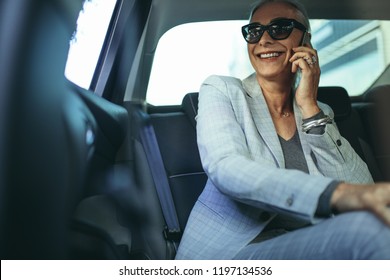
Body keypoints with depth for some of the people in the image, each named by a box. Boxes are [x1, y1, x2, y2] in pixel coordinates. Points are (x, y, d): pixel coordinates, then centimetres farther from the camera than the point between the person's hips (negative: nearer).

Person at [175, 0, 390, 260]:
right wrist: (336, 192, -33)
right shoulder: (221, 91, 4)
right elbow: (226, 168, -18)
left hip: (311, 246, 5)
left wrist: (310, 108, -3)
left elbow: (364, 193, 0)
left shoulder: (320, 112, 15)